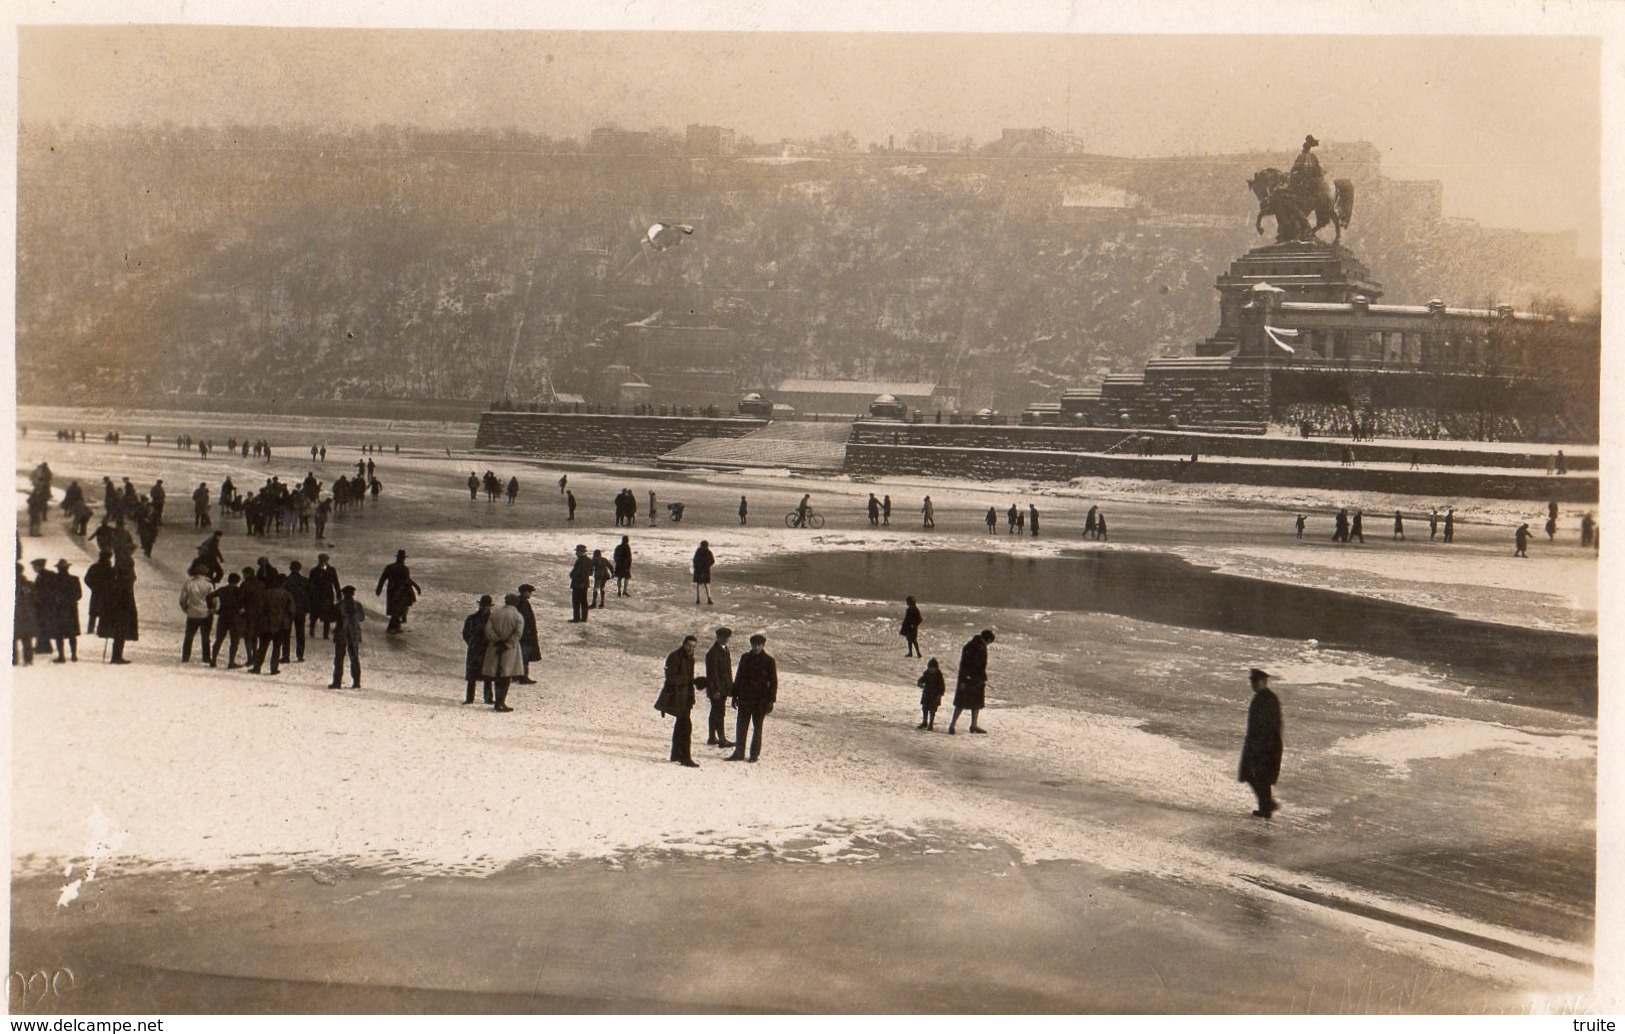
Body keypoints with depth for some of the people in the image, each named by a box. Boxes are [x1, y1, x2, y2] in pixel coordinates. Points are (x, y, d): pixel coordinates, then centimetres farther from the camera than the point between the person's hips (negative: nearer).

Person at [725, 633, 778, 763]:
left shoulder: (769, 661, -4)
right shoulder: (745, 658, 6)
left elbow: (773, 683, -2)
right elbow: (738, 678, 12)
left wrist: (771, 701, -7)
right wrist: (735, 695, 9)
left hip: (760, 701, -3)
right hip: (744, 699, 3)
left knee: (757, 728, 5)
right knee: (741, 727, 4)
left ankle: (755, 754, 12)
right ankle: (739, 753, 12)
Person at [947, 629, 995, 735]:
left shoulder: (982, 647, 9)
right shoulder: (969, 648, -18)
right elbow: (963, 665, -20)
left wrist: (983, 679, 20)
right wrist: (963, 681, -22)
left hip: (978, 681, 9)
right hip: (967, 680, -9)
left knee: (977, 703, 14)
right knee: (961, 703, -7)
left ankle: (974, 725, 24)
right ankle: (952, 725, -4)